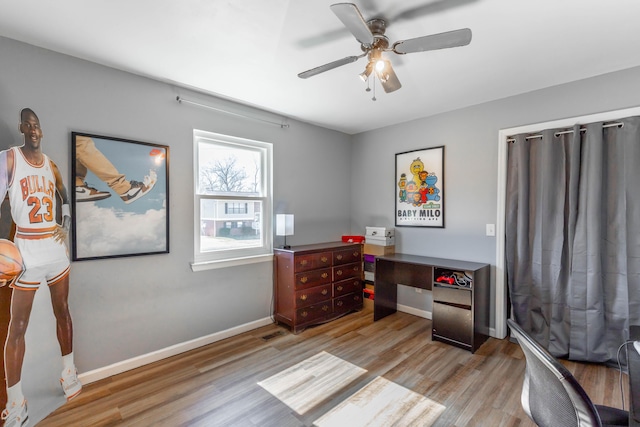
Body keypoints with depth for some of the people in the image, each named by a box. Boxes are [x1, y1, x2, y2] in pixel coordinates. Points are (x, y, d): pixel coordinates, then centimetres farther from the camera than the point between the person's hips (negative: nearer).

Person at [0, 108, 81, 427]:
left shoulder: (51, 164, 10)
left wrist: (66, 226, 6)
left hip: (56, 246, 4)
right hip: (27, 250, -4)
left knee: (62, 312, 13)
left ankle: (68, 375, 29)